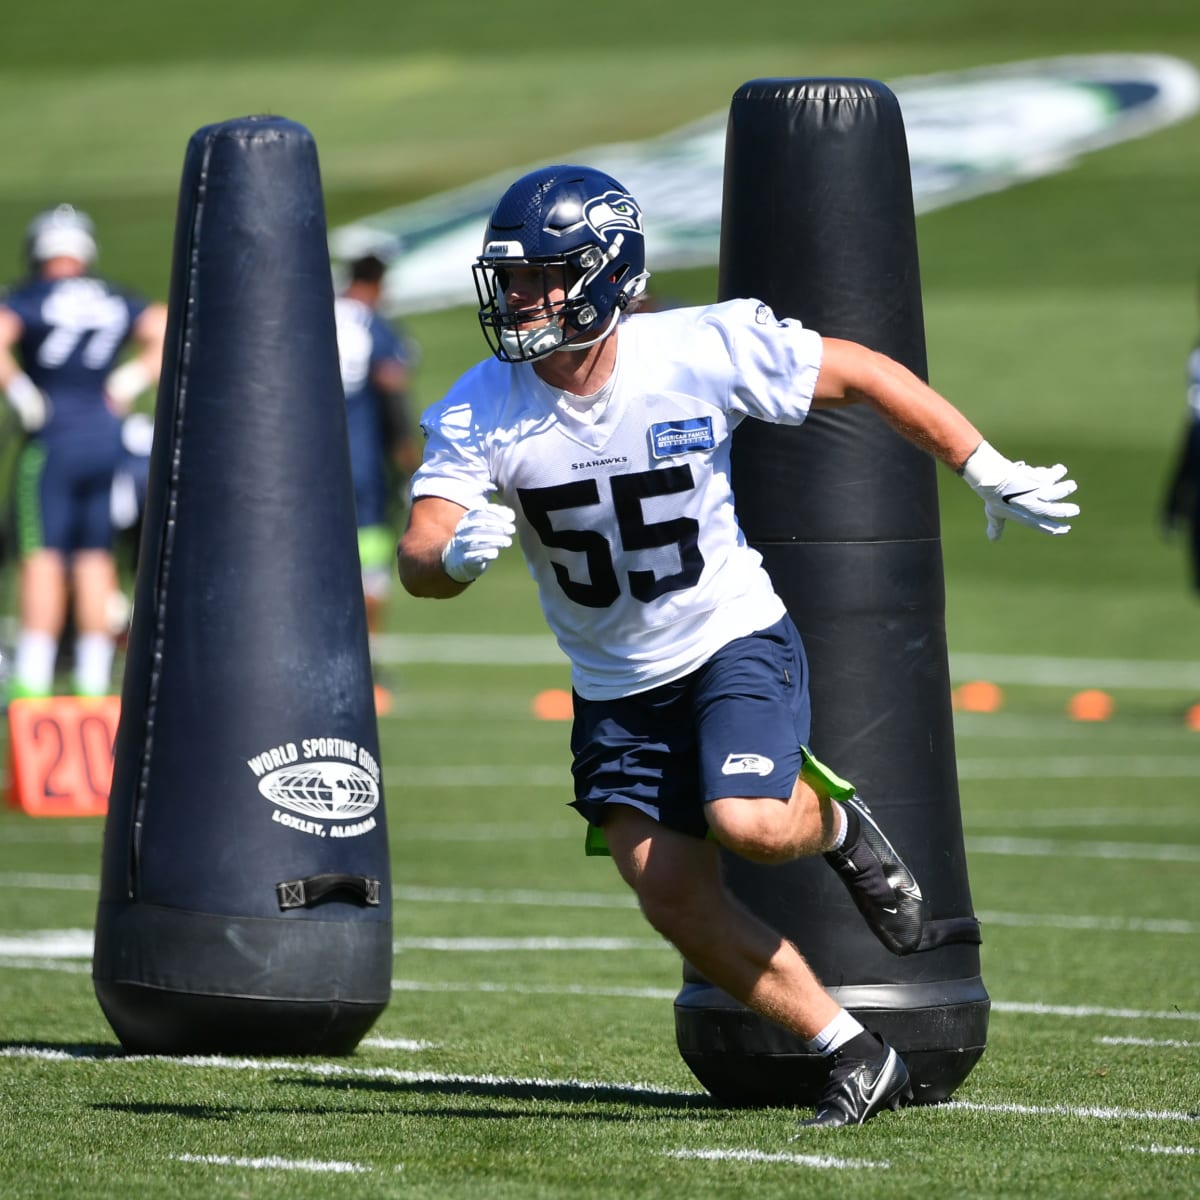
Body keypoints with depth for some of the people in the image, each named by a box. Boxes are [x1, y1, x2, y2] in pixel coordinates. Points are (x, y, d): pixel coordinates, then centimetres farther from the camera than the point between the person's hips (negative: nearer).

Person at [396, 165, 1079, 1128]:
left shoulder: (702, 351, -19)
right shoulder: (480, 414, -13)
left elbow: (862, 376, -7)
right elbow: (419, 560, -21)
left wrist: (990, 473, -5)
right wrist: (455, 556, -46)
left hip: (734, 640, -4)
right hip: (616, 685, 4)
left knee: (747, 823, -28)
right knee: (677, 901, -2)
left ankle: (832, 824, 9)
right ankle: (857, 1057, 14)